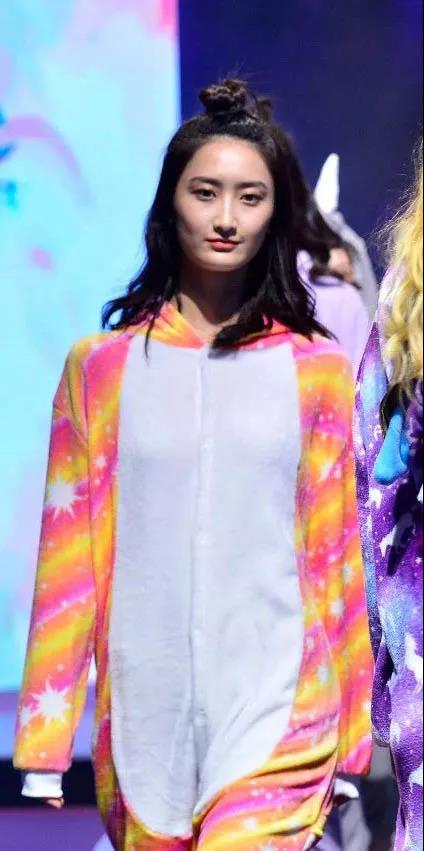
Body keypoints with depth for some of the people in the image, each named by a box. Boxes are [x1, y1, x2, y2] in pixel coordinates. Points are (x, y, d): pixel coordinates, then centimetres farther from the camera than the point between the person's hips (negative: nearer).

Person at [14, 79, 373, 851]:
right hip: (144, 721, 2)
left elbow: (336, 555, 6)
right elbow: (69, 558, 5)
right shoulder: (101, 367, 5)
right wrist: (44, 740, 2)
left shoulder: (315, 369, 4)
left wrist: (351, 738, 7)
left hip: (278, 725, -2)